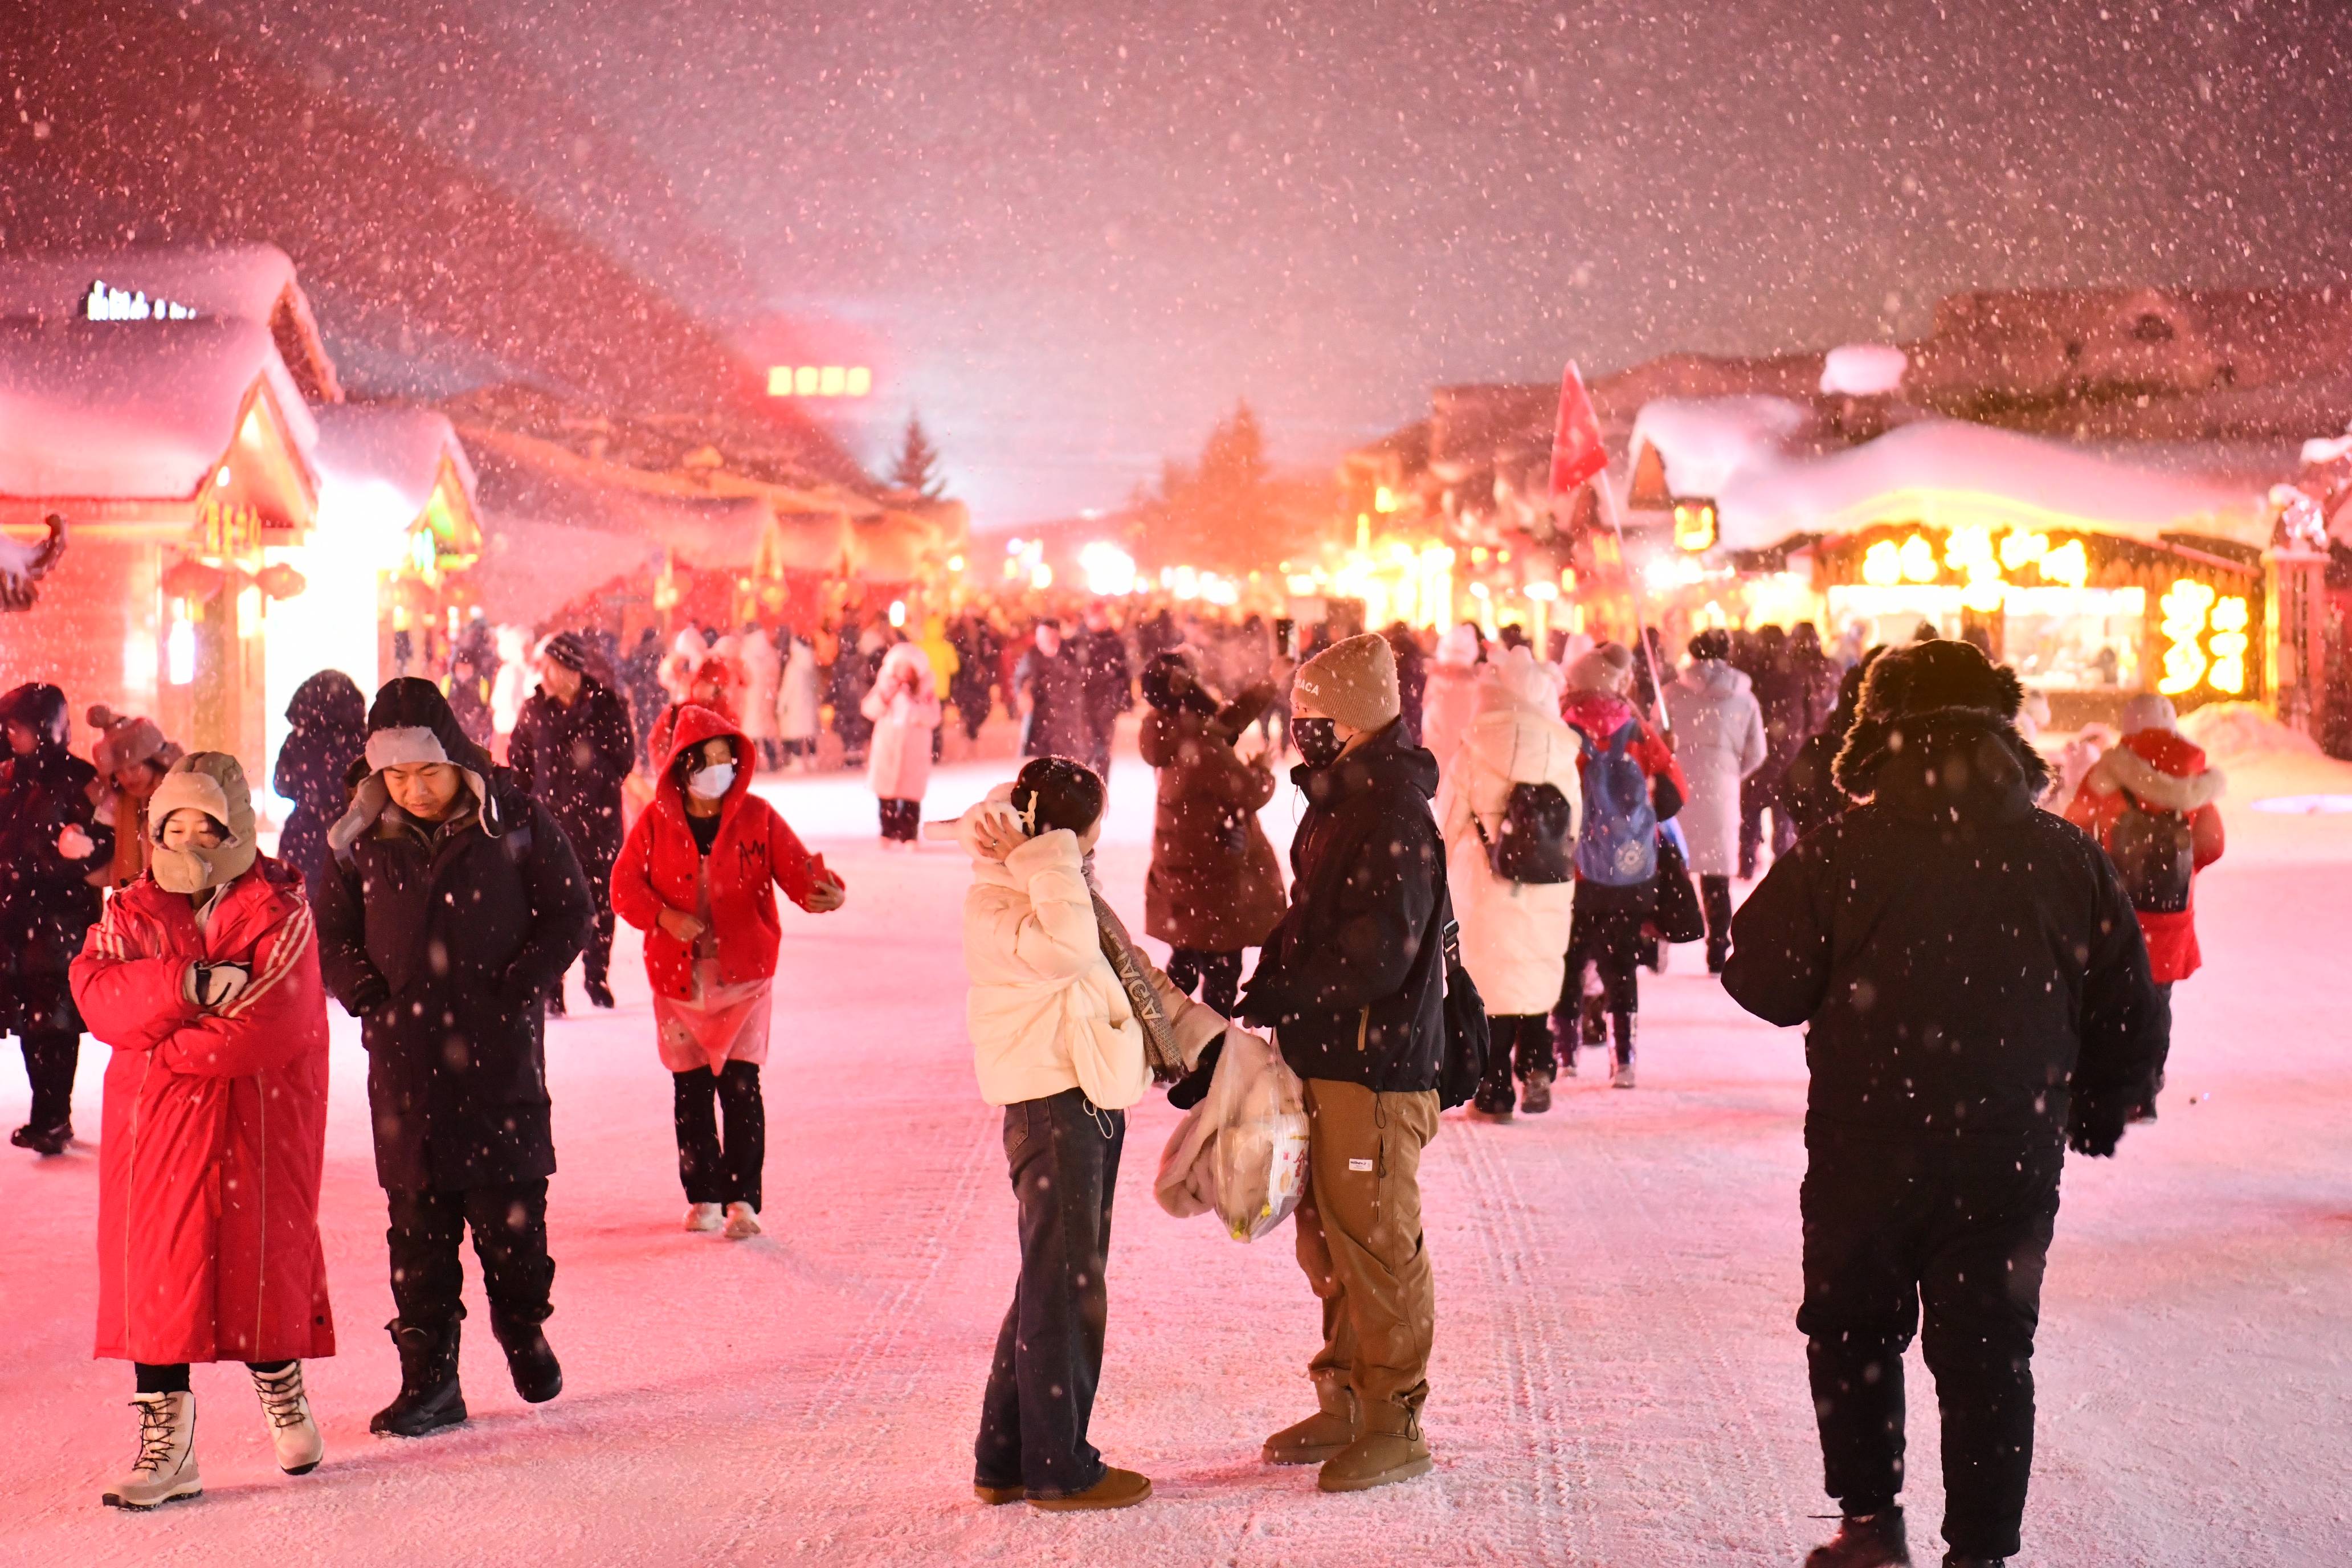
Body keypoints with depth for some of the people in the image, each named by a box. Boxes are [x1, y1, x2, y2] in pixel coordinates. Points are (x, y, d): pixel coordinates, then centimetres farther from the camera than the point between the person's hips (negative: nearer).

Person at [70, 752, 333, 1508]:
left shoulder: (280, 911, -3)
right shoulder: (132, 912, 9)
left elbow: (275, 1023, -17)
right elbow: (98, 992, -10)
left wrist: (168, 1051, -14)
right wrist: (195, 986, -23)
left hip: (260, 1120, -3)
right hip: (154, 1123, 3)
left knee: (262, 1259, 6)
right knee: (155, 1271, 0)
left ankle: (282, 1390, 33)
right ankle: (166, 1441, 6)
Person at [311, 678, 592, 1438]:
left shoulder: (516, 821, -5)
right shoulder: (360, 837, 2)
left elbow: (571, 913, 1)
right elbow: (328, 931, 14)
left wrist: (516, 985, -8)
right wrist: (366, 993, -1)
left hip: (500, 1051, -2)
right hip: (405, 1060, 2)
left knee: (511, 1210, 4)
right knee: (419, 1223, 3)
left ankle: (523, 1327, 31)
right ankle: (429, 1379, 10)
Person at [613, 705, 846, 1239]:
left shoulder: (757, 817, -1)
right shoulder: (656, 821, 1)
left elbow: (794, 869, -9)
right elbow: (625, 885, 0)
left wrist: (824, 890, -31)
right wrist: (662, 916, -18)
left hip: (744, 975, -1)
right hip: (678, 976, 2)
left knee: (741, 1086, -8)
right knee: (690, 1092, 8)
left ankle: (741, 1198, -4)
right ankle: (703, 1196, 20)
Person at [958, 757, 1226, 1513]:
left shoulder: (1070, 891, 14)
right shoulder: (993, 906, -16)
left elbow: (1135, 974, 20)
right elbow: (1066, 949, -36)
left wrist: (1206, 1041, 15)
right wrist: (1044, 859, -27)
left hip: (1095, 1106, 10)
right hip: (1051, 1110, -10)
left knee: (1055, 1285, 15)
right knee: (1066, 1288, -2)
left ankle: (1006, 1459, 24)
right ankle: (1057, 1469, 8)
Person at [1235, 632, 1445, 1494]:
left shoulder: (1396, 821, -20)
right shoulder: (1336, 804, 12)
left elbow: (1376, 957, -25)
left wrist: (1280, 999, -17)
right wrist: (1273, 984, 8)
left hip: (1376, 1067, -10)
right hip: (1326, 1059, 10)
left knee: (1376, 1245, -2)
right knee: (1329, 1240, 18)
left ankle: (1395, 1422, 9)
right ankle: (1345, 1404, 29)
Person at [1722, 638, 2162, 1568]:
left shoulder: (1838, 855, -10)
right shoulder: (2068, 860, -2)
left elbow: (1764, 983, -6)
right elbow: (2130, 1019, 5)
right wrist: (2097, 1117, 21)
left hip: (1868, 1155, -1)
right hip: (2013, 1163, 2)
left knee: (1851, 1334, 18)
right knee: (1989, 1356, 11)